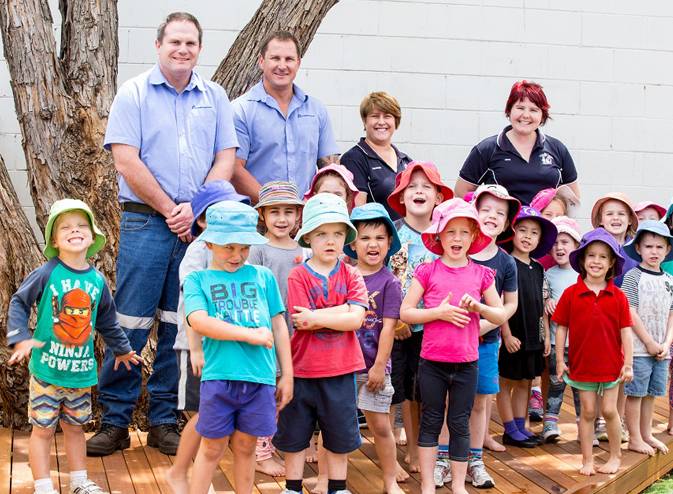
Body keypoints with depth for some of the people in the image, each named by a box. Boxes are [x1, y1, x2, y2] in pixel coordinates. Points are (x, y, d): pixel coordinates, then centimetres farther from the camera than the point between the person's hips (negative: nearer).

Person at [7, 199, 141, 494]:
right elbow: (19, 303, -5)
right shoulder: (47, 274, -11)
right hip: (47, 368, -4)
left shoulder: (97, 280, 2)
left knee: (75, 427, 17)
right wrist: (21, 337, -18)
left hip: (81, 370, 4)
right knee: (43, 429, 4)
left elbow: (107, 320, 16)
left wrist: (121, 348, 26)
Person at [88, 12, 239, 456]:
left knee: (179, 326, 6)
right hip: (145, 221, -3)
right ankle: (115, 420, 7)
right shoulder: (134, 94, 3)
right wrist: (168, 210, -7)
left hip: (199, 224, 3)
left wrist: (195, 208, -8)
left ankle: (164, 420, 16)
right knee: (131, 323, -3)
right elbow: (127, 161, -6)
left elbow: (226, 159, 6)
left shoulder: (215, 97, 12)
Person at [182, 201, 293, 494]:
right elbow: (199, 321, -13)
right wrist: (250, 334, -15)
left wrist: (287, 375, 11)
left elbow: (278, 326, 13)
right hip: (219, 376, -2)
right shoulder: (198, 279, 4)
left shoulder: (263, 276, 11)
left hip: (260, 378, 2)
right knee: (212, 448, 7)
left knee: (245, 447, 12)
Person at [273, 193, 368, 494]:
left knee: (340, 433, 13)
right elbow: (301, 322, -16)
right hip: (303, 368, -1)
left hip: (340, 370, 2)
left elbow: (356, 319, -13)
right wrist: (342, 310, -17)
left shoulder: (351, 276, 0)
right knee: (294, 432, 11)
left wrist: (317, 317, -18)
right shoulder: (298, 276, -7)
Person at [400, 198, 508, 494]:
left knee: (460, 424, 9)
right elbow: (405, 313, -5)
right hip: (432, 362, -1)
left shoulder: (481, 274, 2)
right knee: (430, 422, 9)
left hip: (466, 363, 1)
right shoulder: (428, 271, -4)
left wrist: (478, 307, -13)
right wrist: (439, 312, -17)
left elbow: (501, 315, 6)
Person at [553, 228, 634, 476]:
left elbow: (625, 331, -1)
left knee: (609, 410, 6)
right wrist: (560, 360, -2)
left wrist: (628, 363, -3)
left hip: (611, 364, 0)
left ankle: (616, 456, 25)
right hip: (582, 364, 0)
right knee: (587, 411, 8)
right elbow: (561, 327, -1)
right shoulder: (571, 293, -6)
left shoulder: (618, 296, -4)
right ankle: (587, 460, 18)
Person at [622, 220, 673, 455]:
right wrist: (649, 343, -12)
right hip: (638, 347, -5)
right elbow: (631, 314, -12)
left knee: (651, 392, 13)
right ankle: (635, 438, 9)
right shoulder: (633, 277, -7)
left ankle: (646, 435, 25)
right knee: (636, 392, 0)